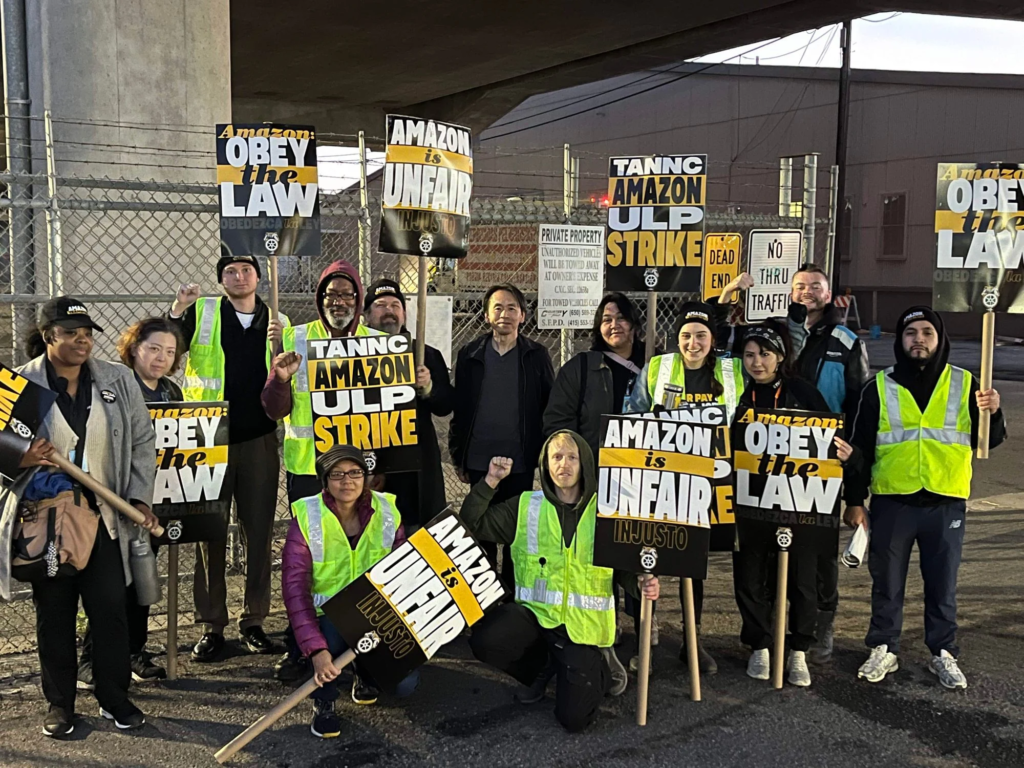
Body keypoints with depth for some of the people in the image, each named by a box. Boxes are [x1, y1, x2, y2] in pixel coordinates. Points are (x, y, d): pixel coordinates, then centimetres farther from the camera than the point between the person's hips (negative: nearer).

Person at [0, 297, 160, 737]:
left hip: (102, 517, 1)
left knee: (110, 608, 4)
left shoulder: (118, 380, 2)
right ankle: (59, 704, 23)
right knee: (53, 613, 9)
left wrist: (139, 497, -1)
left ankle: (115, 699, 20)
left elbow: (142, 442, 7)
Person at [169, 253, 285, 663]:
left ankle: (253, 621, 19)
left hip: (259, 441, 2)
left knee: (259, 533, 6)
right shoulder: (201, 313, 3)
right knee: (210, 534, 3)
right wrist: (178, 310, -21)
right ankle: (211, 625, 13)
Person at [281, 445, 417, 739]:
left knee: (405, 682, -19)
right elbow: (295, 588, -21)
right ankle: (323, 701, -4)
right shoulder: (306, 518, -15)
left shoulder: (387, 512, -7)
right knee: (332, 629, -37)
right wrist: (316, 649, -32)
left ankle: (365, 673, 18)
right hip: (327, 617, -2)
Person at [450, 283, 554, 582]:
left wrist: (545, 455, -4)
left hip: (521, 460, -1)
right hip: (480, 459, 1)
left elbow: (549, 408, 3)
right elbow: (459, 408, 6)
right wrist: (458, 456, 3)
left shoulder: (536, 355, 3)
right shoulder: (470, 355, 5)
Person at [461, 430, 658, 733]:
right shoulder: (525, 506, 4)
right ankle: (543, 666, 6)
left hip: (583, 624, -2)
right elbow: (473, 524, -1)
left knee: (574, 718, -12)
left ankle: (600, 664, 22)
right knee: (484, 640, -28)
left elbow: (624, 567, 3)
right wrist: (490, 481, -13)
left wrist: (641, 584, -19)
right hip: (536, 613, 2)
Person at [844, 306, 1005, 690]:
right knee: (887, 582, 8)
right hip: (892, 503, 0)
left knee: (943, 585, 10)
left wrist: (993, 414, -16)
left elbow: (988, 441, 5)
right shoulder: (879, 388, 2)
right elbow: (860, 448, 4)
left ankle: (943, 653, 24)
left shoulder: (964, 384, 4)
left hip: (947, 504, 0)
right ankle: (884, 649, 22)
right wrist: (854, 500, 2)